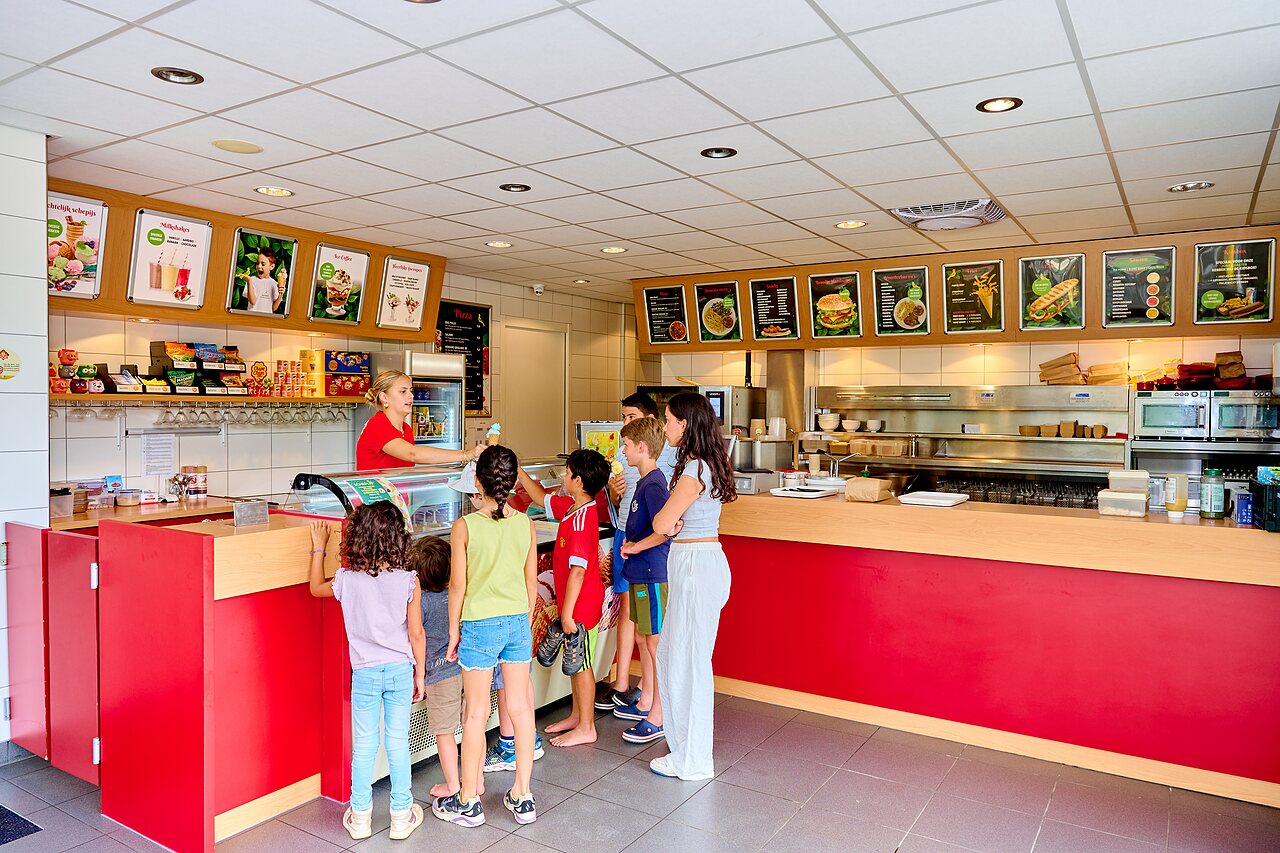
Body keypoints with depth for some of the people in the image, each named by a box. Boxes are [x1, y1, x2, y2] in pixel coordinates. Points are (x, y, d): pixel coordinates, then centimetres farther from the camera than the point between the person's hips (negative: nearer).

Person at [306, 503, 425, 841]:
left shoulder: (347, 581, -11)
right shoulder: (408, 582, -13)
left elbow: (315, 588, 13)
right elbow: (416, 634, -8)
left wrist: (318, 547, 22)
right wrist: (419, 675, 5)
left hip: (365, 673, 0)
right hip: (400, 670, 0)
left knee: (363, 746, 14)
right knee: (398, 743, 11)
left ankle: (360, 816, 27)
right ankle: (402, 815, 23)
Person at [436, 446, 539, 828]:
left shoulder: (465, 527, -13)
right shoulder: (525, 524, -2)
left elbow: (458, 585, -9)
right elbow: (531, 581, 4)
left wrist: (453, 630, 3)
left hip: (479, 625, -4)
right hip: (518, 622, 4)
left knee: (475, 713, 7)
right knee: (521, 707, 11)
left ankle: (468, 802, 21)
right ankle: (522, 797, 23)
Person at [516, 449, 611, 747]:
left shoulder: (580, 521, -26)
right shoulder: (571, 507, 3)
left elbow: (577, 570, -28)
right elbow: (542, 498, 21)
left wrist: (567, 613, -24)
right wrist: (518, 471, 17)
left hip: (580, 604, -9)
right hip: (576, 602, 9)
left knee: (580, 664, 4)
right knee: (575, 663, 21)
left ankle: (586, 728, 17)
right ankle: (577, 715, 37)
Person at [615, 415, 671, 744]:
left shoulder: (653, 484, -19)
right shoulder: (645, 480, 12)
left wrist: (636, 547, -20)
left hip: (653, 575, -10)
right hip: (641, 572, 10)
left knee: (657, 644, -1)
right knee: (643, 638, 20)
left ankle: (658, 718, 9)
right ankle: (645, 702, 34)